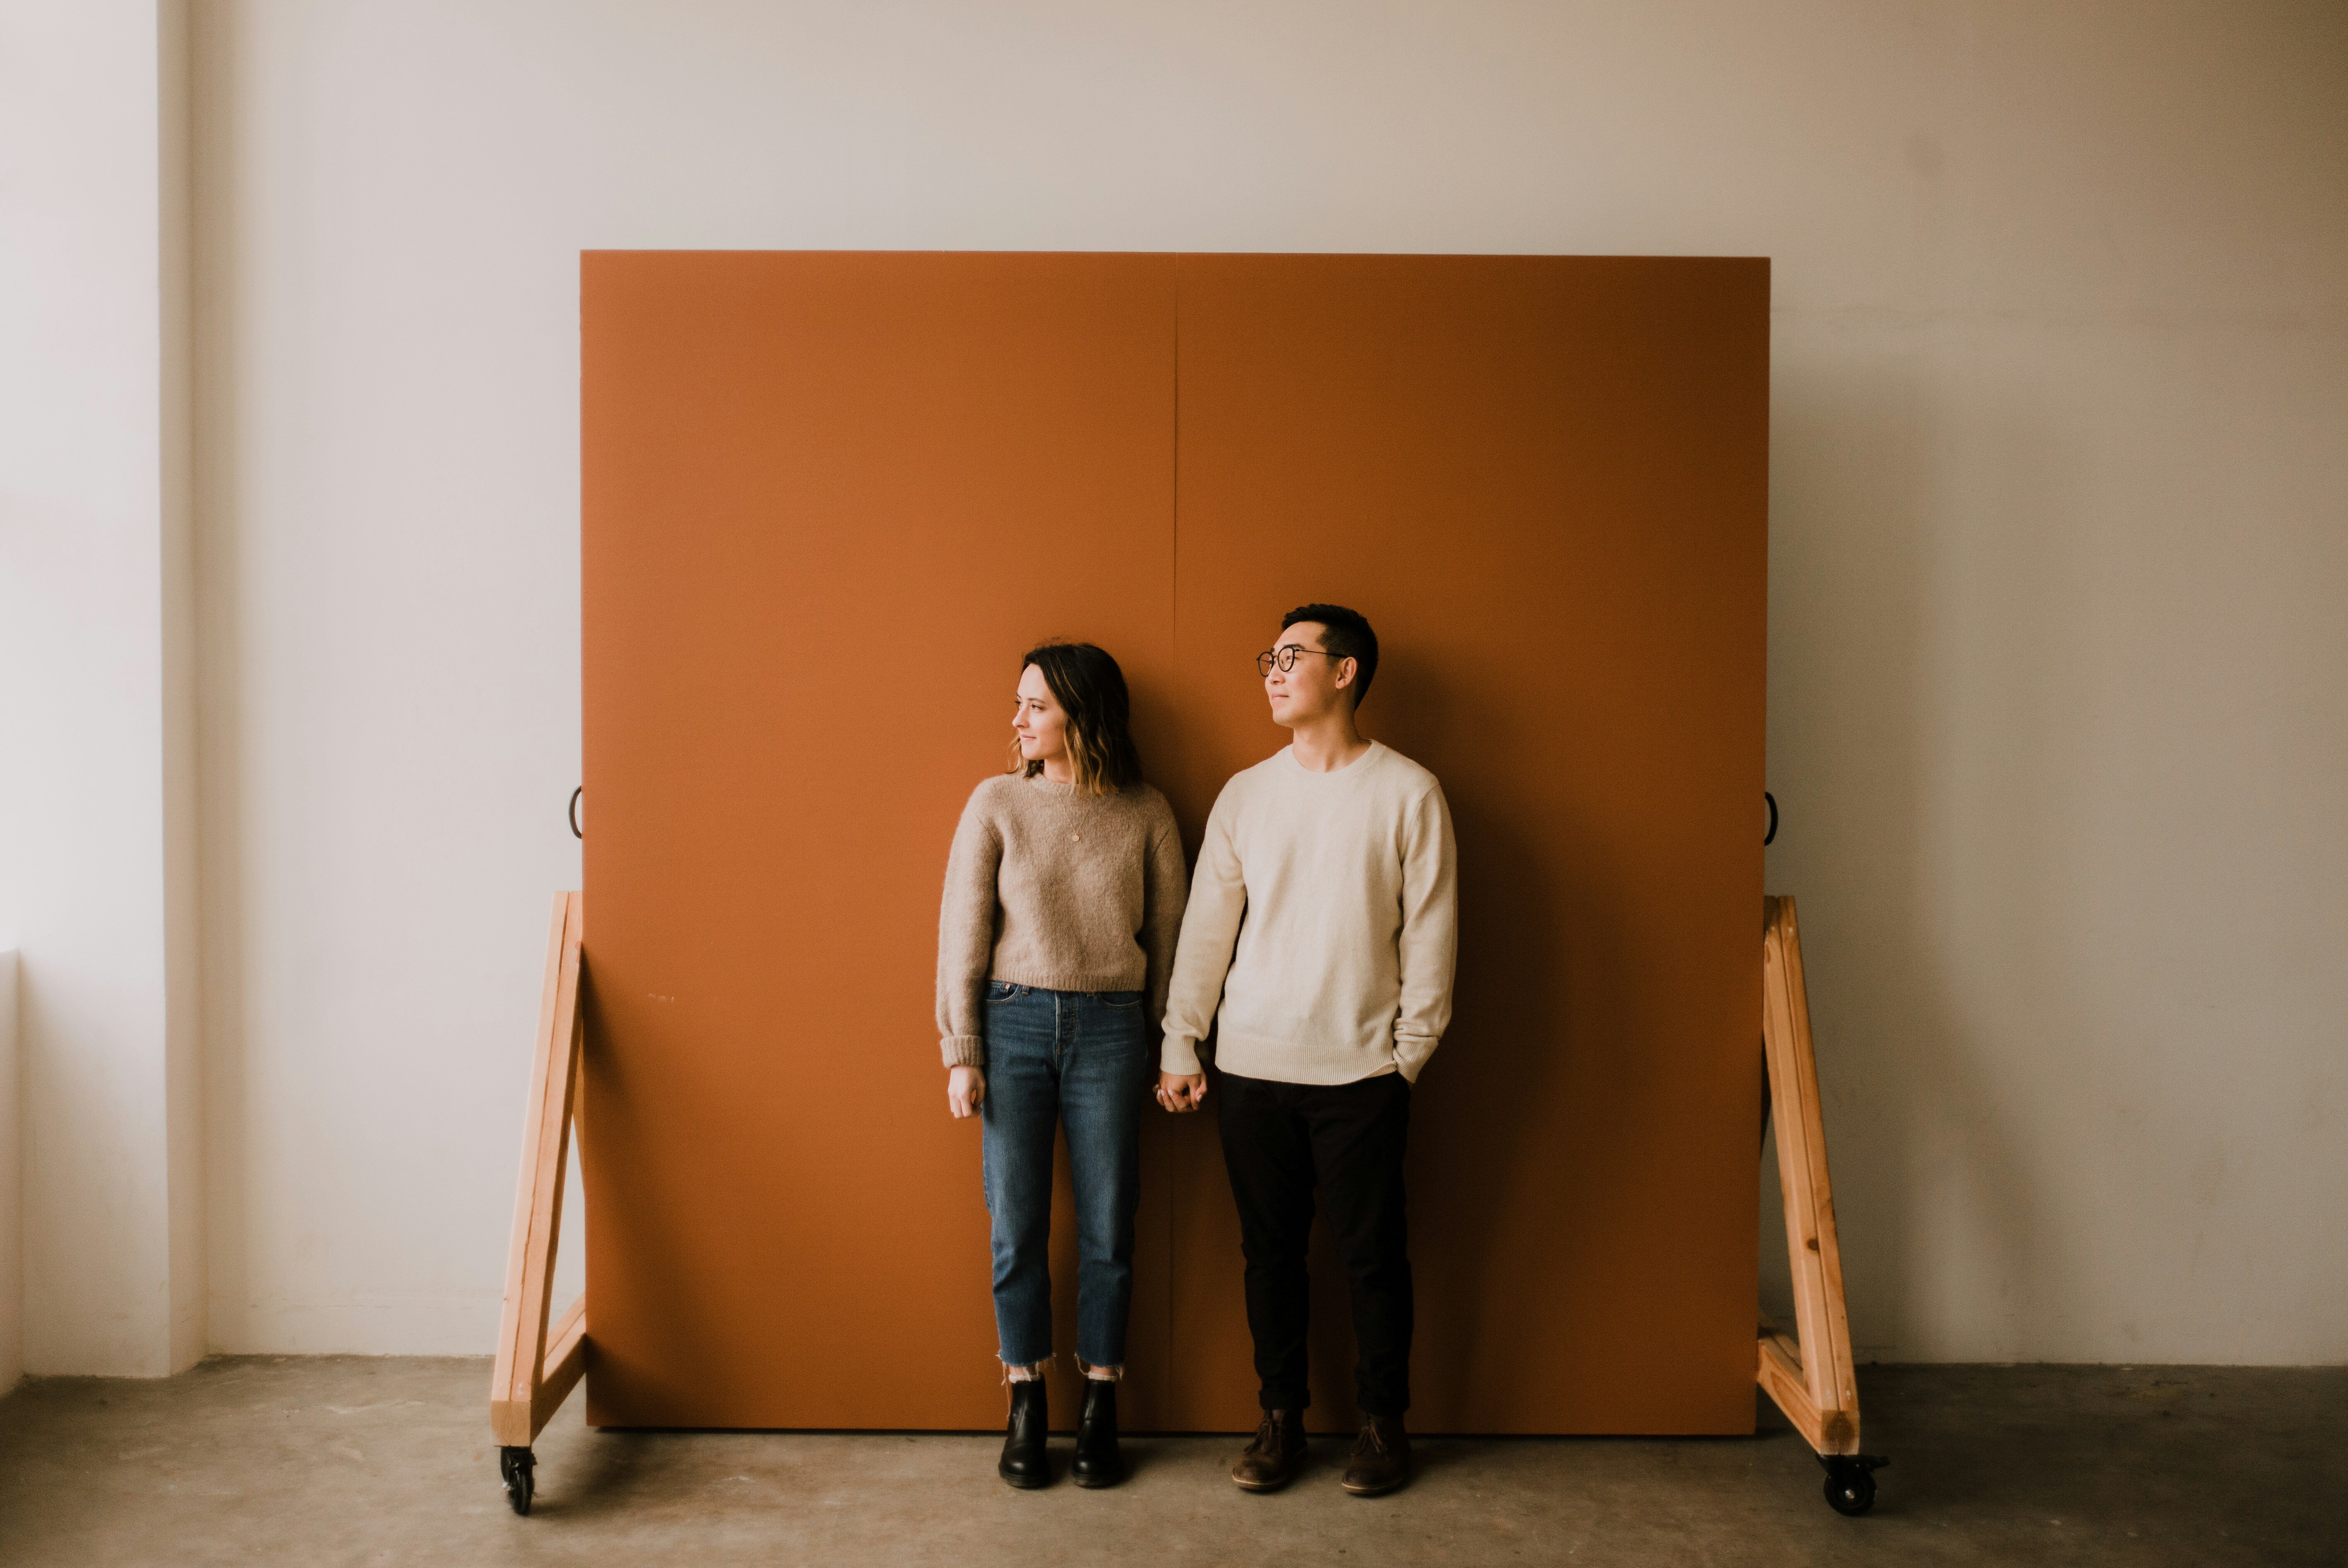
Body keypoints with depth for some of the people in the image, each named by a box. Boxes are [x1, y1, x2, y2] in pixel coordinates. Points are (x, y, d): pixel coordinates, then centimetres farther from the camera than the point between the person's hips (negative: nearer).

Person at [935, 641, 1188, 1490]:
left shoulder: (1146, 814, 1)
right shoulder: (997, 803, 0)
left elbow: (1169, 936, 5)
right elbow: (962, 934, 0)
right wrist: (961, 1054, -3)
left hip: (1110, 1029, 0)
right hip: (1015, 1022, 0)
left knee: (1107, 1228, 5)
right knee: (1017, 1226, 4)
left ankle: (1099, 1411, 21)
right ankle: (1025, 1410, 19)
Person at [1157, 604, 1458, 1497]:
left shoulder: (1409, 793, -3)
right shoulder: (1245, 795, 6)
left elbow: (1430, 932, -1)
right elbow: (1206, 926, 7)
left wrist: (1410, 1050, -3)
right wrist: (1180, 1045, 5)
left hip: (1361, 1071, -3)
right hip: (1251, 1066, 3)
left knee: (1372, 1254, 5)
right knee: (1270, 1249, 10)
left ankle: (1382, 1422, 23)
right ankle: (1282, 1416, 25)